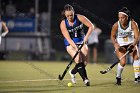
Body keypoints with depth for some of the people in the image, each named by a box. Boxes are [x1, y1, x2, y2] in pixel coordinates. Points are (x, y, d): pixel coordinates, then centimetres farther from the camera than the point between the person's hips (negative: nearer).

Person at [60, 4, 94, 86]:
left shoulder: (79, 18, -13)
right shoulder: (63, 24, -15)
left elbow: (91, 26, -9)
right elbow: (68, 38, -20)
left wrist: (86, 37, -21)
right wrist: (75, 48, -32)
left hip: (81, 42, 2)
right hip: (71, 44, -2)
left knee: (85, 62, -8)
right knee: (78, 59, -26)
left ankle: (73, 72, 20)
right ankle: (85, 79, -21)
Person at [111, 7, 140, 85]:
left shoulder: (133, 24, -19)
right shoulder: (116, 25, -18)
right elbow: (112, 36, -4)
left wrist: (133, 45, -40)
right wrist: (115, 44, -23)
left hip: (131, 44, 2)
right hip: (120, 45, -2)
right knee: (123, 62, -18)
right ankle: (118, 77, 7)